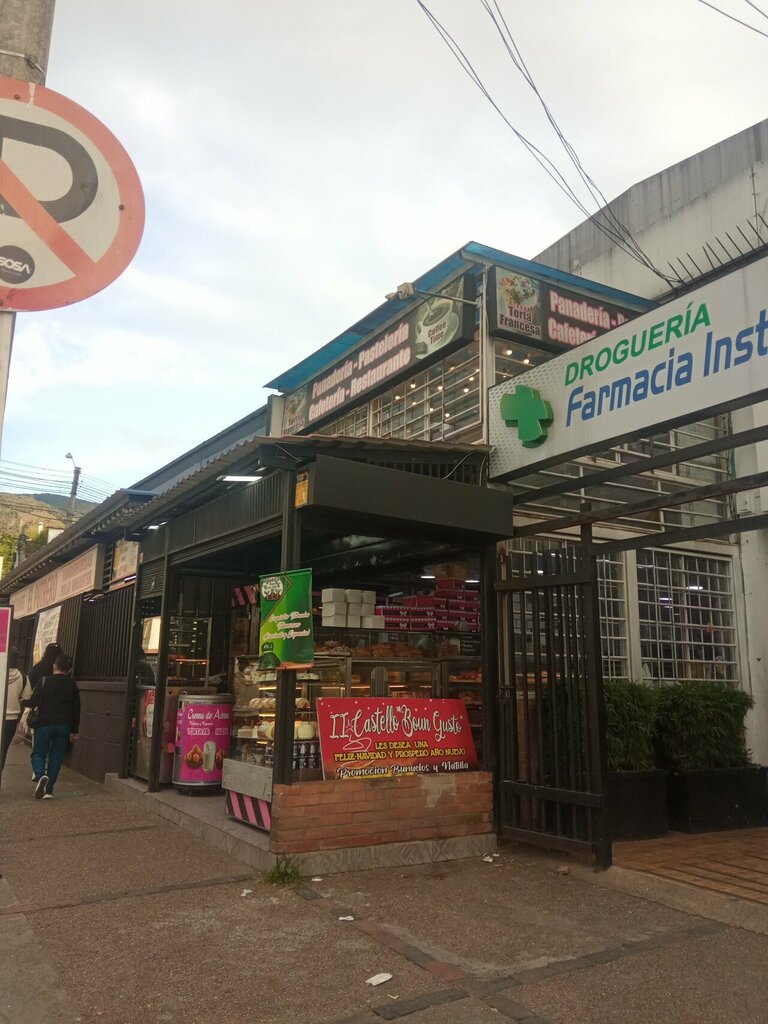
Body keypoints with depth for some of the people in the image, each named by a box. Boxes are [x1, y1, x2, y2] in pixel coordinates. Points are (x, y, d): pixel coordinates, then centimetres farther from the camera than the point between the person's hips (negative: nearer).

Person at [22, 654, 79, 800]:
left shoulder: (45, 681, -6)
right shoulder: (72, 684, 5)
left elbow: (34, 702, -10)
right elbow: (76, 709, 7)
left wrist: (22, 702, 12)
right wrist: (74, 731, 15)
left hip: (45, 724, -2)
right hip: (64, 726, 2)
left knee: (38, 753, 9)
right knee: (56, 757, 9)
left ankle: (39, 776, -20)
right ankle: (48, 790, 7)